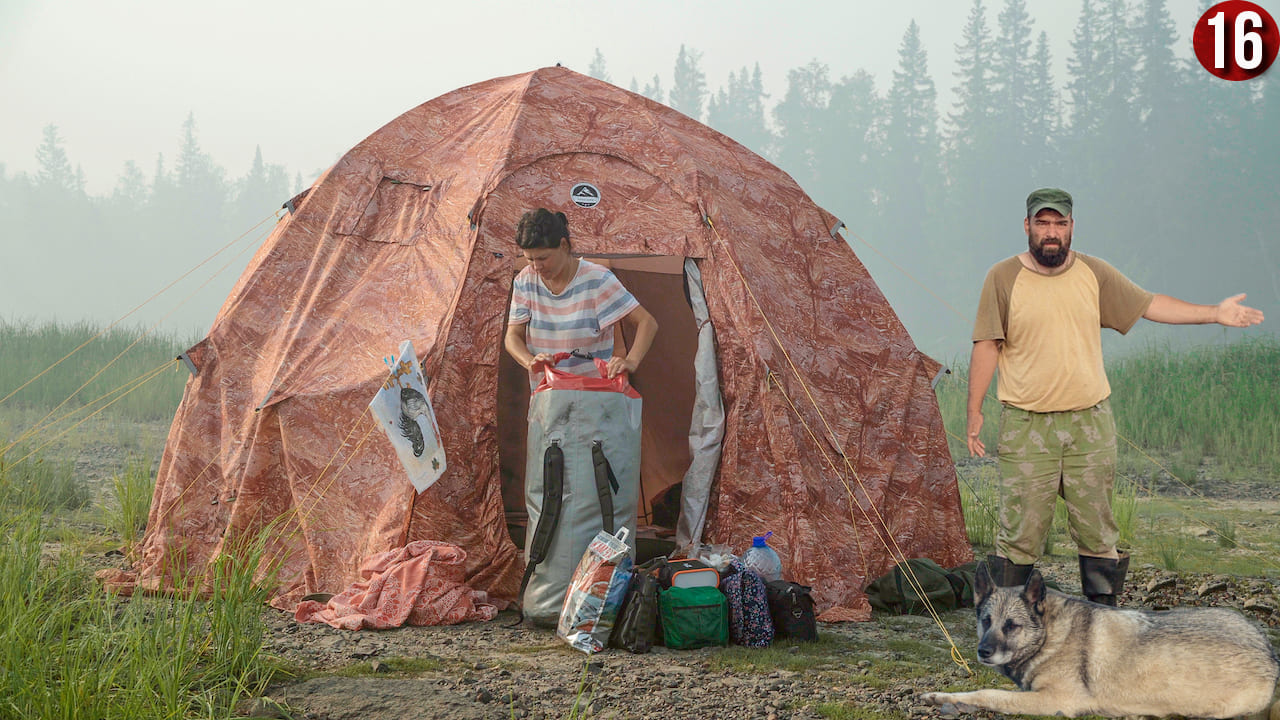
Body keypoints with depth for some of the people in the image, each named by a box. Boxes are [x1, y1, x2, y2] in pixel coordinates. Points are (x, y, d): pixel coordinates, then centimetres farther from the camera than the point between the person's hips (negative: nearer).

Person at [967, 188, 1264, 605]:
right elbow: (987, 347, -1)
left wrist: (1214, 314, 11)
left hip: (1091, 424, 3)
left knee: (1097, 530, 7)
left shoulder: (1094, 274, 7)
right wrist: (975, 411, -4)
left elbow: (1149, 305, 15)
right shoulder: (1003, 278, -2)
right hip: (1026, 429, -3)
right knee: (1019, 533, -4)